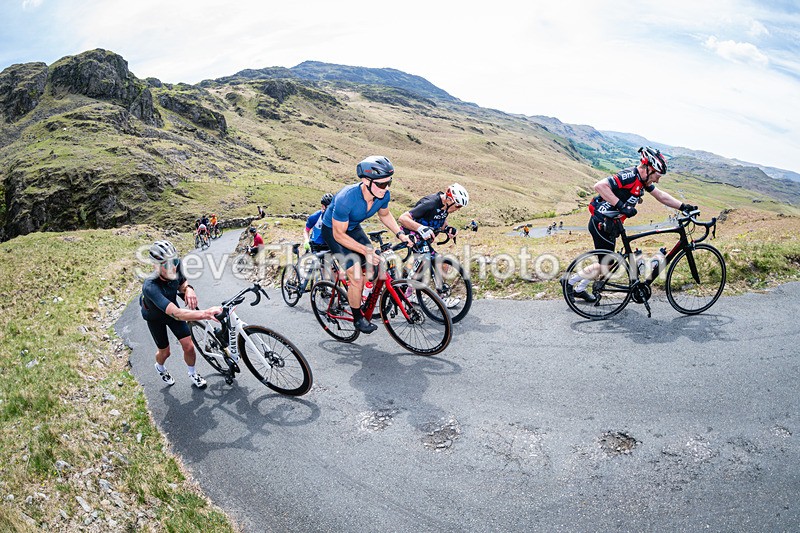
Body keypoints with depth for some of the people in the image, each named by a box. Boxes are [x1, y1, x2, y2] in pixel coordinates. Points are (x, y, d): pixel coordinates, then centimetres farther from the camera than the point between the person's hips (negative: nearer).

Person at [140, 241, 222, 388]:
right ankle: (160, 368, 48)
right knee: (165, 352, 11)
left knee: (189, 346, 0)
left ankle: (192, 373, 30)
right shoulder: (150, 286, -45)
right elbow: (176, 313, -55)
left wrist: (189, 289, -29)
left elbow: (182, 284, -4)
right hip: (155, 317, -3)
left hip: (172, 309, 4)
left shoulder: (176, 270, -29)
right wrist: (205, 314, -68)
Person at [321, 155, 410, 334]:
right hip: (333, 231, -6)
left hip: (354, 228, 6)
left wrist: (400, 234, -8)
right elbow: (339, 234, -28)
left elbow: (385, 215, 4)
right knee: (357, 277, -15)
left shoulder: (384, 195, -20)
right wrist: (365, 250, -32)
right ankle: (358, 318, 6)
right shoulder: (346, 198, -38)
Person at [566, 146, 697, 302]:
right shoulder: (629, 176, -21)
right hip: (601, 223, -10)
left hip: (610, 224, 10)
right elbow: (599, 186, -32)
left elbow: (662, 196, 16)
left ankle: (580, 289, 26)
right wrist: (621, 205, -33)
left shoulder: (642, 180, 8)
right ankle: (570, 282, 10)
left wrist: (684, 206, 9)